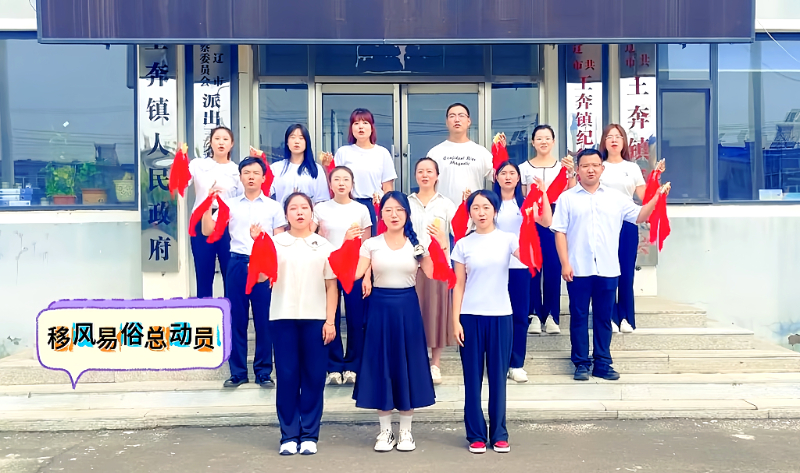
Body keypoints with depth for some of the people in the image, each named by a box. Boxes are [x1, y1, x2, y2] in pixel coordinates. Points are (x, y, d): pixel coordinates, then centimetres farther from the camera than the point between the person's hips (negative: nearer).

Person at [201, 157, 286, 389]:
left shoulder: (273, 207, 7)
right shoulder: (229, 204, 9)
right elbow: (207, 231, 4)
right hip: (237, 264, 1)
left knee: (264, 320, 2)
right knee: (236, 318, 4)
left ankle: (263, 371, 13)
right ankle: (237, 371, 14)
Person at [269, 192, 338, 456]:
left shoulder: (323, 246, 9)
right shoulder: (275, 243, 6)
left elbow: (331, 286, 7)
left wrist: (330, 320, -2)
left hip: (315, 319, 1)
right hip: (283, 318, 0)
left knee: (314, 377, 2)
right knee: (287, 377, 2)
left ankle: (309, 435, 11)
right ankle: (289, 435, 10)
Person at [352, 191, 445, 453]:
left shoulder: (417, 244, 1)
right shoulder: (371, 244, 1)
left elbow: (433, 274, -9)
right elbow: (354, 274, -9)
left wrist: (441, 246, -18)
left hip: (407, 307, 0)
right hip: (380, 307, 0)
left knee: (407, 364, 4)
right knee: (381, 365, 4)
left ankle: (406, 431, 17)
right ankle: (385, 431, 17)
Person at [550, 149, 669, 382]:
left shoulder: (616, 197, 10)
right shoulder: (567, 198, 3)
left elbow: (639, 216, 9)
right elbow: (560, 232, -1)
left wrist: (656, 197, -7)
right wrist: (565, 263, -9)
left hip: (607, 269, 2)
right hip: (578, 269, -2)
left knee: (604, 317, 8)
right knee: (579, 316, 4)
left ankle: (602, 363, 16)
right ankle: (581, 363, 12)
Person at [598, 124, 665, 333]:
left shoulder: (632, 167, 11)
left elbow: (643, 196, 5)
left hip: (627, 223, 1)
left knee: (626, 271, 1)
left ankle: (626, 318, 9)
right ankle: (611, 318, 3)